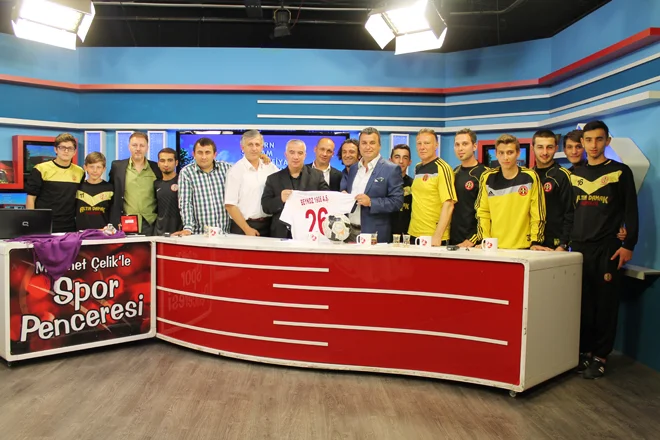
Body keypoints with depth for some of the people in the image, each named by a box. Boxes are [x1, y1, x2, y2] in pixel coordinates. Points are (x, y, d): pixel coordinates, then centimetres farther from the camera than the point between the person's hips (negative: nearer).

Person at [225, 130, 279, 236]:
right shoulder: (236, 170, -5)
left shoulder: (271, 167, 5)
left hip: (268, 225, 3)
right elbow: (230, 205, -9)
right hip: (243, 226, -3)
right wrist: (247, 229, -12)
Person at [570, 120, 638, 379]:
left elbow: (631, 212, -1)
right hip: (579, 248, 3)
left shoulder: (620, 172, 2)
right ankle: (583, 350, 16)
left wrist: (628, 245, -8)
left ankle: (600, 356, 9)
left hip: (607, 249, -3)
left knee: (605, 305, 0)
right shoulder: (575, 175, 12)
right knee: (581, 303, 5)